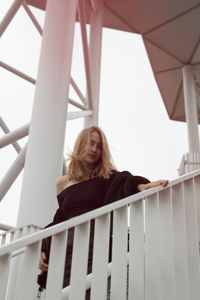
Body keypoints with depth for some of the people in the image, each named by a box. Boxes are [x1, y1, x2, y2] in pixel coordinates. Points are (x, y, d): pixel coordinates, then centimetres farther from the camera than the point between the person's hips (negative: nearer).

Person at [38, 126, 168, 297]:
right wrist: (43, 250, 12)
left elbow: (125, 181, -11)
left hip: (96, 244, -2)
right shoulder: (62, 183, 18)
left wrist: (141, 185, -34)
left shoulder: (107, 177, 10)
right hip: (68, 248, 3)